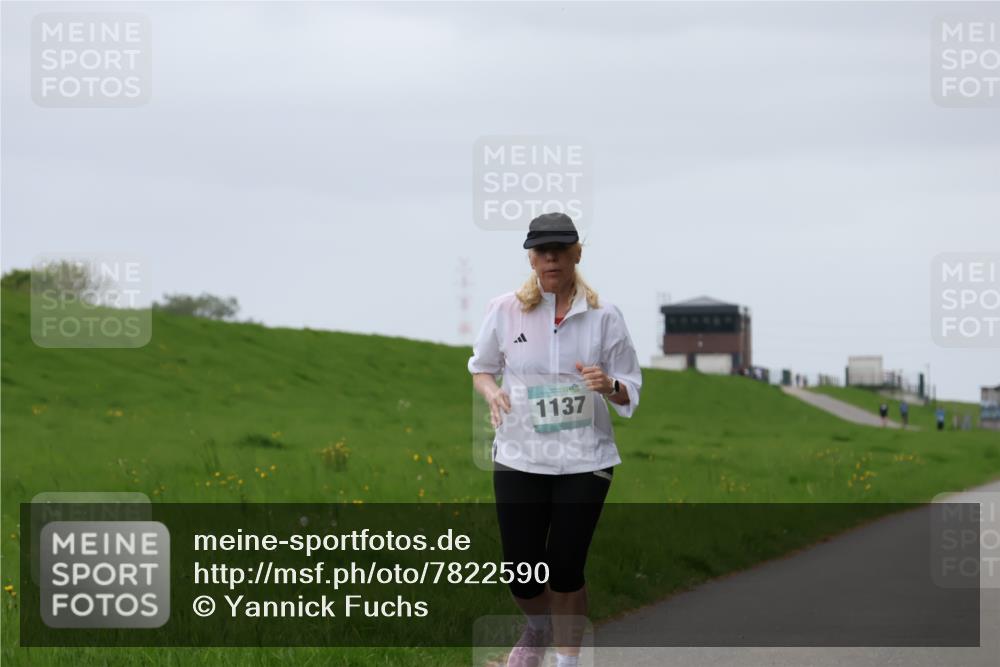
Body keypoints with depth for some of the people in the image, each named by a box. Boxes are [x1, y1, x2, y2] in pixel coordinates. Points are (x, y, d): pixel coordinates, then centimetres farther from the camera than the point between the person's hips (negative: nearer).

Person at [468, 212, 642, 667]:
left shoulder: (604, 317, -3)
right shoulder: (505, 310, 0)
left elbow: (630, 393, 3)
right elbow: (481, 368, 14)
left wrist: (608, 386, -20)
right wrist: (491, 392, -9)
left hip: (585, 459, -1)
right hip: (519, 458, 1)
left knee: (565, 570, -4)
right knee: (522, 575, 2)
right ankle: (539, 628, 37)